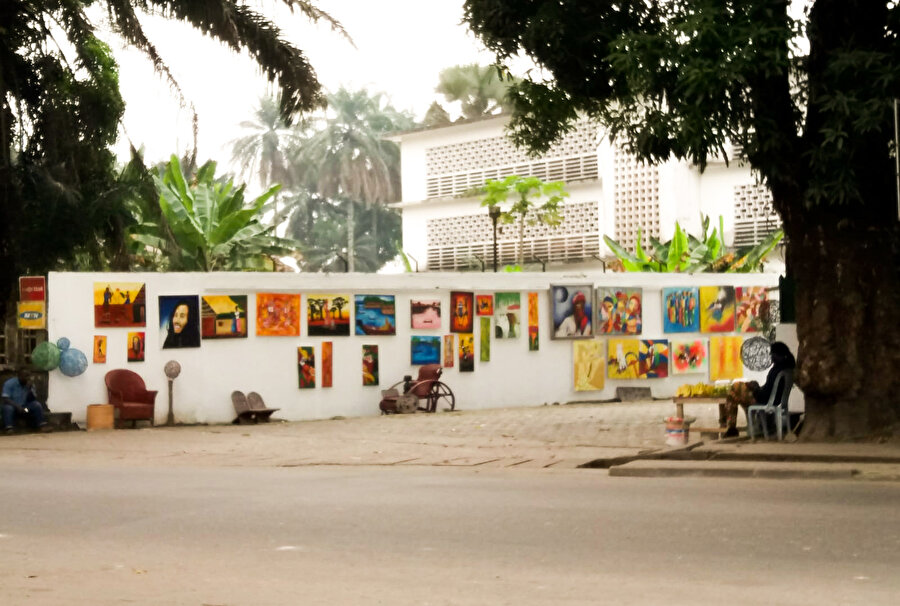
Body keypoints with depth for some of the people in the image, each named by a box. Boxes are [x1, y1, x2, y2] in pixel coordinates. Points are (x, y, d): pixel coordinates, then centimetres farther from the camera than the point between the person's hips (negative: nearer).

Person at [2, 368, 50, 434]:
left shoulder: (29, 385, 2)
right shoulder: (9, 383, -12)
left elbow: (34, 400, 0)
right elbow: (6, 399, -21)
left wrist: (30, 390, -17)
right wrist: (17, 406, -34)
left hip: (24, 407, 4)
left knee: (37, 404, -21)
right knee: (8, 407, -37)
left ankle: (42, 425, -26)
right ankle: (9, 428, -45)